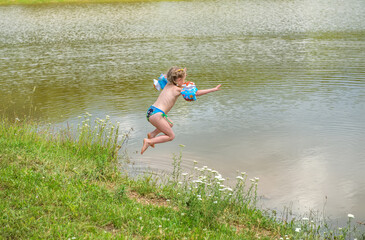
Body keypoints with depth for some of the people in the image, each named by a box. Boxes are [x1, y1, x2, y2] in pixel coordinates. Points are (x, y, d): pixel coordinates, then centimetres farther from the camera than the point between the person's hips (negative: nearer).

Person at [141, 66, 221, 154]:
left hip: (150, 111, 9)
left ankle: (152, 134, 15)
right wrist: (214, 89, -3)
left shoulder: (168, 85, 14)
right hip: (156, 114, -9)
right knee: (171, 136, 4)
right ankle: (149, 141, -7)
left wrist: (183, 73, 28)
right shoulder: (177, 90, -6)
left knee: (170, 124, 31)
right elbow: (197, 93, -6)